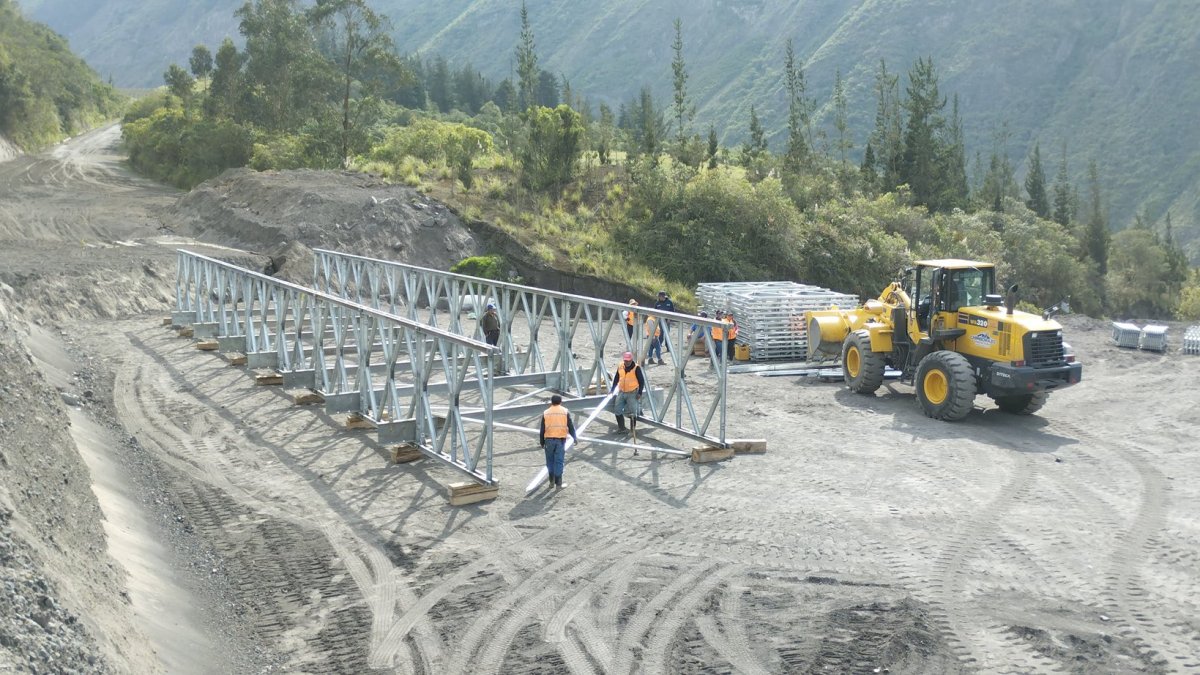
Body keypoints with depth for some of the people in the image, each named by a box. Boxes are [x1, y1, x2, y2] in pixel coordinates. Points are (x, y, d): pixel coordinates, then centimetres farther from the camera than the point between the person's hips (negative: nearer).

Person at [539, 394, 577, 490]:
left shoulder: (546, 413, 5)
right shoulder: (565, 412, 3)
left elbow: (542, 429, 5)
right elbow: (571, 426, 0)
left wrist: (541, 442, 12)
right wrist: (574, 438, 11)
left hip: (549, 439, 1)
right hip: (561, 440, -1)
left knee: (550, 460, 14)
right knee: (559, 461, 1)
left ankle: (552, 481, 18)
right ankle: (558, 484, 0)